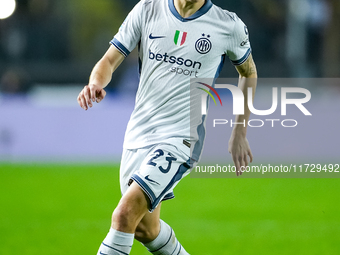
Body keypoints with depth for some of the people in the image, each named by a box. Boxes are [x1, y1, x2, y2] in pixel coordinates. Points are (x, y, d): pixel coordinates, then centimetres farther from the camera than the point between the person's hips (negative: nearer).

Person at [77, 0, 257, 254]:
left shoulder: (229, 26, -5)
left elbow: (249, 72, 13)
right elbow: (109, 61, 3)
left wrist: (240, 134, 13)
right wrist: (96, 83, -22)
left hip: (180, 139, -5)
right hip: (138, 135, 5)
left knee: (126, 213, -22)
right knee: (144, 228, 16)